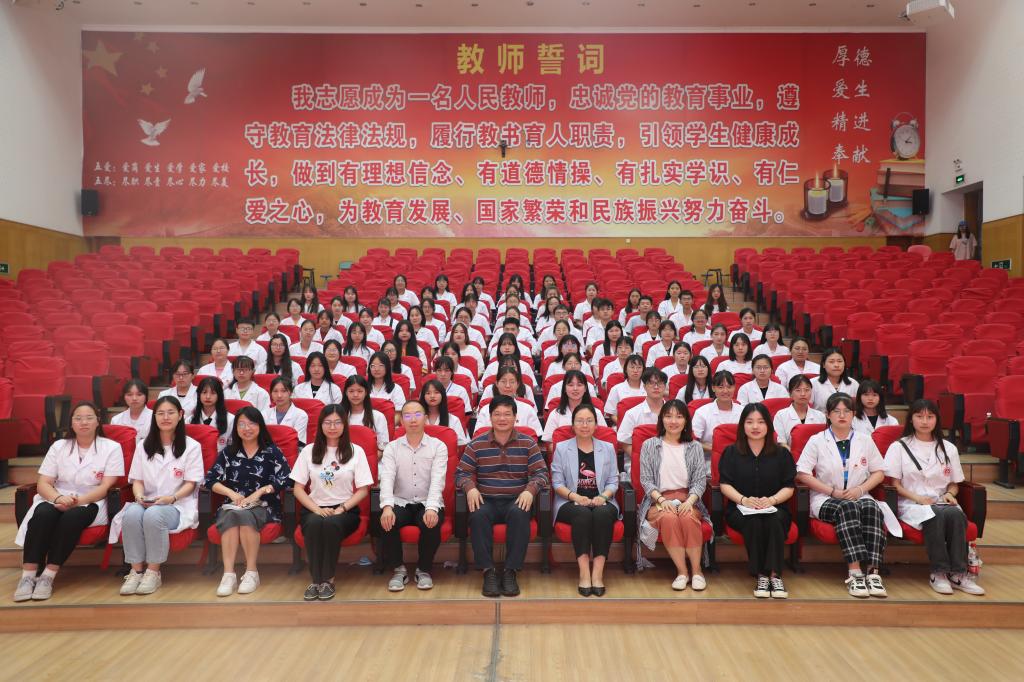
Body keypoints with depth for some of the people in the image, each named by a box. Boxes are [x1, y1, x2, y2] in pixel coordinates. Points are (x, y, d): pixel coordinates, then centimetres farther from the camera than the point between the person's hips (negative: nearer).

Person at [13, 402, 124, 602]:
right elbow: (43, 484, 2)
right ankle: (28, 576, -30)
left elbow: (106, 486, -7)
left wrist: (78, 500, -23)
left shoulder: (111, 448, 1)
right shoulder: (58, 447, 10)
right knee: (43, 513, -31)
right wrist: (58, 498, -20)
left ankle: (48, 576, -30)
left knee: (73, 516, -35)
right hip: (58, 500, 3)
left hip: (90, 503, -2)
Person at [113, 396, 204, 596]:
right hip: (147, 503, 3)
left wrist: (172, 498, -18)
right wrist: (140, 496, -10)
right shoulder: (144, 446, 18)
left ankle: (153, 572, -23)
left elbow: (190, 484, 0)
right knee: (132, 513, -33)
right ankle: (136, 570, -23)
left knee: (153, 515, -36)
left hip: (178, 506, -3)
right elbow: (137, 480, 13)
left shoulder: (191, 446, 6)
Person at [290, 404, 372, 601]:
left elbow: (363, 490, 2)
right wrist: (317, 509, -11)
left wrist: (341, 508, -13)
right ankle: (316, 580, -23)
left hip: (345, 510, -1)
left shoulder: (356, 451, 6)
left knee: (331, 524, -35)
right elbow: (298, 488, 5)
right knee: (314, 523, -34)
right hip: (314, 509, 1)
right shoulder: (309, 451, 9)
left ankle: (328, 579, -20)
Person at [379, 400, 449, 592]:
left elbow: (437, 479, -12)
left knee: (431, 523, -33)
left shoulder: (438, 446, 2)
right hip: (401, 502, 1)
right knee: (386, 522, -30)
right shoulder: (392, 448, 6)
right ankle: (398, 570, -7)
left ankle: (424, 570, -7)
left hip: (428, 503, -1)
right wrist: (387, 507, -28)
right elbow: (387, 478, -9)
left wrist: (431, 508, -30)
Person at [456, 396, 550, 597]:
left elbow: (540, 473, 1)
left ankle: (510, 572, -26)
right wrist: (470, 488, -16)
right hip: (486, 500, 1)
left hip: (516, 501, 0)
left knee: (520, 514, -35)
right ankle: (488, 571, -25)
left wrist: (530, 490, -20)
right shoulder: (476, 444, 9)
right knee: (478, 515, -34)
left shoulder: (528, 444, 8)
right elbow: (462, 473, 6)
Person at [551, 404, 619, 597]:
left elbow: (613, 481, 8)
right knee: (583, 514, -35)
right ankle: (584, 572, -34)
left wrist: (603, 496, -13)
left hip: (601, 501, 1)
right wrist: (575, 497, -16)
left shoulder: (608, 448, 16)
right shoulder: (561, 448, 11)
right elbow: (557, 482, 2)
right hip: (571, 502, -1)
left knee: (603, 513, -34)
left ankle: (598, 572, -33)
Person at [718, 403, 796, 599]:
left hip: (774, 507, 1)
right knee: (753, 522, -35)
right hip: (740, 509, 0)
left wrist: (772, 500, -16)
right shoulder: (731, 452, 10)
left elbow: (789, 487, 5)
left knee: (775, 520, -35)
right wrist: (744, 499, -17)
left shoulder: (781, 454, 12)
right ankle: (761, 575, -30)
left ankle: (775, 575, -34)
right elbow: (725, 484, 2)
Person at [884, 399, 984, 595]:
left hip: (941, 502, 3)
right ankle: (938, 573, -32)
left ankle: (958, 574, -33)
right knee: (936, 515, -36)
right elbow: (894, 484, 1)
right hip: (911, 504, -3)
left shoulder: (948, 449, 18)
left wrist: (949, 494, -3)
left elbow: (954, 483, 21)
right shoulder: (899, 447, 8)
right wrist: (918, 498, -13)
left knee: (956, 514, -33)